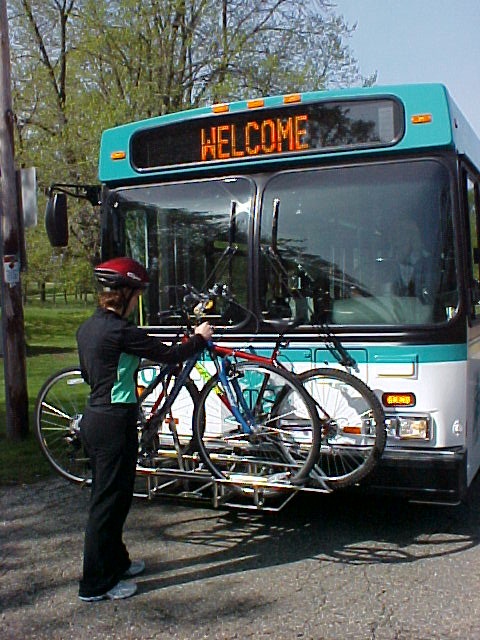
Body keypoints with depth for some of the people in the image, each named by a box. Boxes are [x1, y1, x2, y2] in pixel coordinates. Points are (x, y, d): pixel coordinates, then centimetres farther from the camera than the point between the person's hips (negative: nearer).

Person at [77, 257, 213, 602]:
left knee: (110, 496, 20)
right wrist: (200, 338, 3)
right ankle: (97, 584, 12)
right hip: (115, 421, -10)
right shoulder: (120, 331, -20)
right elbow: (170, 355, -15)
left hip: (94, 416, 10)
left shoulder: (88, 327, 9)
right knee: (109, 500, 1)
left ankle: (116, 562, 35)